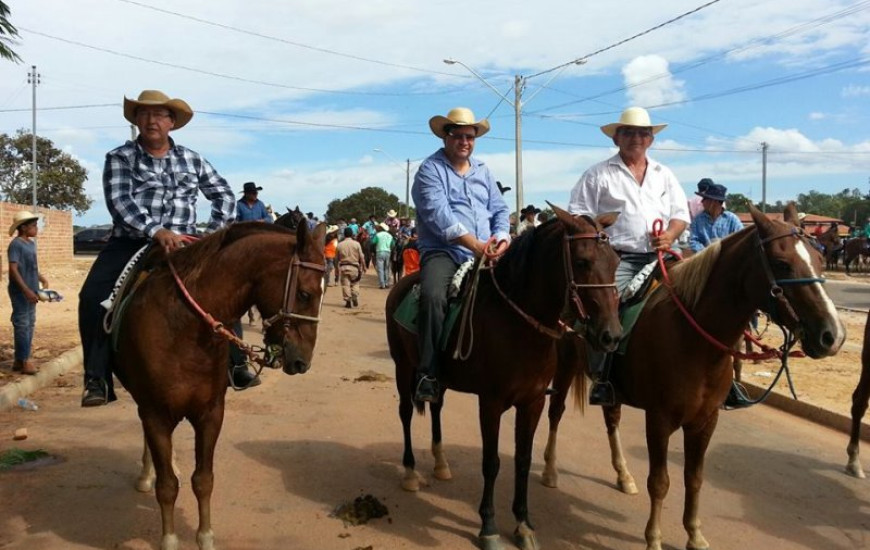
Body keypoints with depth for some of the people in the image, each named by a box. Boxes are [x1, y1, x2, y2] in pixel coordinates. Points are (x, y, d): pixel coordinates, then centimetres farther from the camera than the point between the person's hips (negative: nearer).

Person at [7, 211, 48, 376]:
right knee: (22, 325, -4)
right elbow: (13, 269, -20)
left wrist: (41, 277, 7)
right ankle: (23, 361, 2)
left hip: (31, 291, 9)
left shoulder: (31, 243, 11)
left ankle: (20, 359, 21)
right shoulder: (16, 244, -13)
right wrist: (26, 290, -24)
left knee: (30, 325, 12)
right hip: (20, 292, -9)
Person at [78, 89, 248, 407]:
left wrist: (214, 234, 2)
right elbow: (120, 202, -13)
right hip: (130, 244, -1)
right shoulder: (120, 158, 3)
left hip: (182, 246, 2)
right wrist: (156, 231, -28)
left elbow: (224, 196, 17)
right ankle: (97, 379, -13)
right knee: (93, 296, -21)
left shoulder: (192, 160, 11)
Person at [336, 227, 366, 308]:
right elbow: (361, 257, -3)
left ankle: (348, 301, 0)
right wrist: (363, 267, 7)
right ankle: (355, 300, 10)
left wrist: (337, 268, 19)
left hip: (343, 267, 1)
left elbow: (337, 258, 7)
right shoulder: (356, 244, -4)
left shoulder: (339, 245, 0)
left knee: (345, 284, 3)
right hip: (354, 267, 0)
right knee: (355, 284, 12)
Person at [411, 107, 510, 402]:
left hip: (486, 254, 6)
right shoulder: (430, 170, -1)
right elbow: (439, 216, -14)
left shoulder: (483, 170, 19)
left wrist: (502, 237, -5)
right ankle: (428, 374, -26)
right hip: (443, 252, -6)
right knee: (433, 296, -33)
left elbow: (499, 209, 17)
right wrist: (476, 245, -20)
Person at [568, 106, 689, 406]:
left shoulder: (664, 175, 19)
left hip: (657, 258, 4)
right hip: (616, 258, -4)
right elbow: (579, 218, 2)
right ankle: (602, 378, -15)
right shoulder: (598, 175, 7)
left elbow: (681, 214, 18)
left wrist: (670, 235, -4)